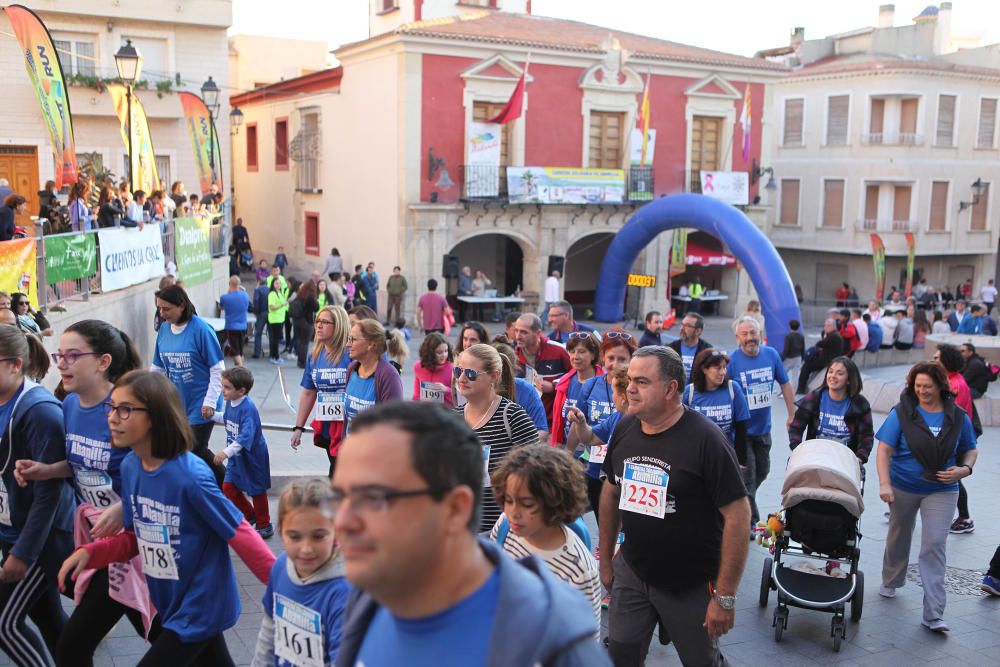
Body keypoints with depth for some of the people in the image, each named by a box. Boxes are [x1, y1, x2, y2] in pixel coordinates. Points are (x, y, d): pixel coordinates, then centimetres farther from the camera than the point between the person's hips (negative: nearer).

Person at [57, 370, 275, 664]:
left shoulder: (191, 476, -27)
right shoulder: (130, 467, -4)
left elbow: (241, 535, -21)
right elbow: (136, 537, 6)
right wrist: (90, 553, -9)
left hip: (201, 607, -7)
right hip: (171, 604, 7)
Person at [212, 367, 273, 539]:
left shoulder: (248, 408, -28)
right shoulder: (230, 402, -2)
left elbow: (245, 436, -34)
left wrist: (226, 453, -39)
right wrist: (212, 415, 7)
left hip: (253, 457, -8)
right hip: (236, 456, 8)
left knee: (256, 491, 7)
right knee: (228, 488, 9)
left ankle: (264, 525, 25)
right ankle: (250, 515, 30)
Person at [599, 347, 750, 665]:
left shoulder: (705, 438, -20)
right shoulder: (625, 428, -2)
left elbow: (738, 514, -20)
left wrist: (725, 596, -19)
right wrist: (605, 559, 13)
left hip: (692, 585, -4)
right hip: (631, 573, 5)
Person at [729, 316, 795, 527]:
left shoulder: (771, 355, -2)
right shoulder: (731, 360, -15)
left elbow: (785, 384, 9)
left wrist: (792, 415, 9)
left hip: (763, 428, 5)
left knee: (762, 472, 20)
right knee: (747, 476, -1)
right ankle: (751, 521, 10)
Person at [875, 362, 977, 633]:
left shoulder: (958, 417, -2)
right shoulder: (902, 413, -9)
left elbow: (970, 449, 10)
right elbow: (884, 449, -12)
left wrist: (965, 468, -12)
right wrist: (885, 484, -23)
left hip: (942, 491, 0)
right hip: (903, 487, 0)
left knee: (935, 545, -8)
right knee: (899, 536, 18)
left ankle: (933, 614, -7)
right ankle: (890, 582, 44)